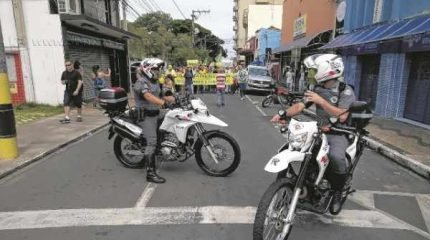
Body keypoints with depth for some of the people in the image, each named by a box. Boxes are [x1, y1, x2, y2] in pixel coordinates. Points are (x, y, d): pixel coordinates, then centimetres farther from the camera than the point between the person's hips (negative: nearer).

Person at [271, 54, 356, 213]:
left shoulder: (346, 91, -10)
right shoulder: (317, 89, 7)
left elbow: (342, 116, -23)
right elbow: (300, 106, -2)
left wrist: (321, 101, -26)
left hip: (339, 133, -6)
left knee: (336, 156, -34)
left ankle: (339, 190, -5)